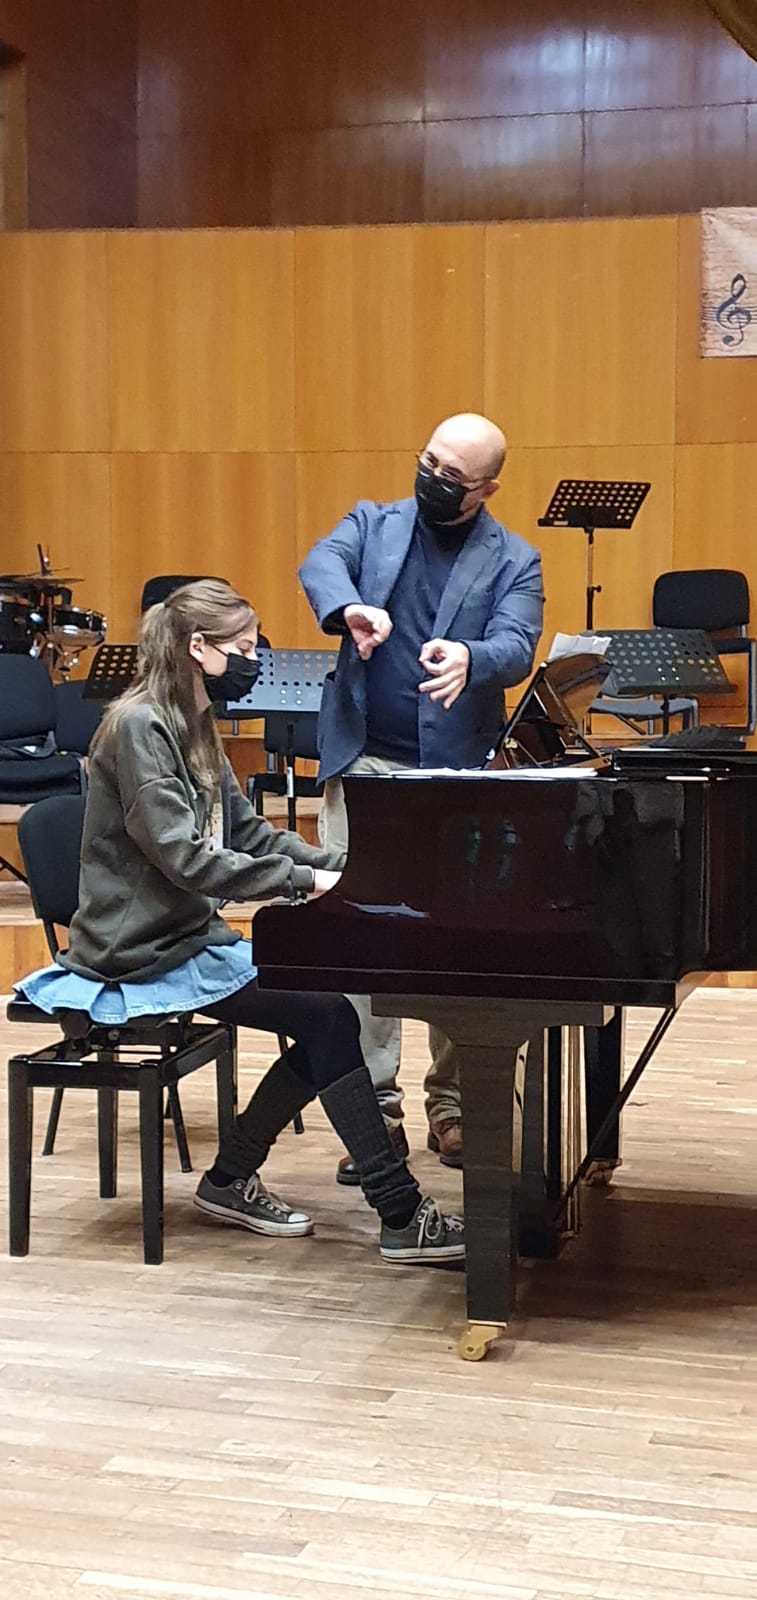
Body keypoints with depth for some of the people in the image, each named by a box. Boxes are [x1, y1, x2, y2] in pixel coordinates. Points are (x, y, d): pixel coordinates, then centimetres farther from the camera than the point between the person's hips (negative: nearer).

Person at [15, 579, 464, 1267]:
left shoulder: (194, 729, 13)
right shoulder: (139, 727, -17)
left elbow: (249, 831, 15)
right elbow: (183, 857, -25)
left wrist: (339, 866, 1)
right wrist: (304, 879, -25)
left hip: (189, 934, 10)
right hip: (145, 953, -10)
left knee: (325, 1016, -2)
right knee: (328, 1016, -17)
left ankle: (231, 1181, 12)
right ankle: (402, 1216, -13)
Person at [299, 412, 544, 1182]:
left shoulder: (513, 561, 4)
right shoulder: (373, 523, 9)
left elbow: (516, 648, -13)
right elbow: (320, 565, -12)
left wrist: (468, 658, -37)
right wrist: (351, 607, -36)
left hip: (455, 774, -1)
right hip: (363, 766, 1)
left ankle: (451, 1104, 20)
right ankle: (375, 1110, 8)